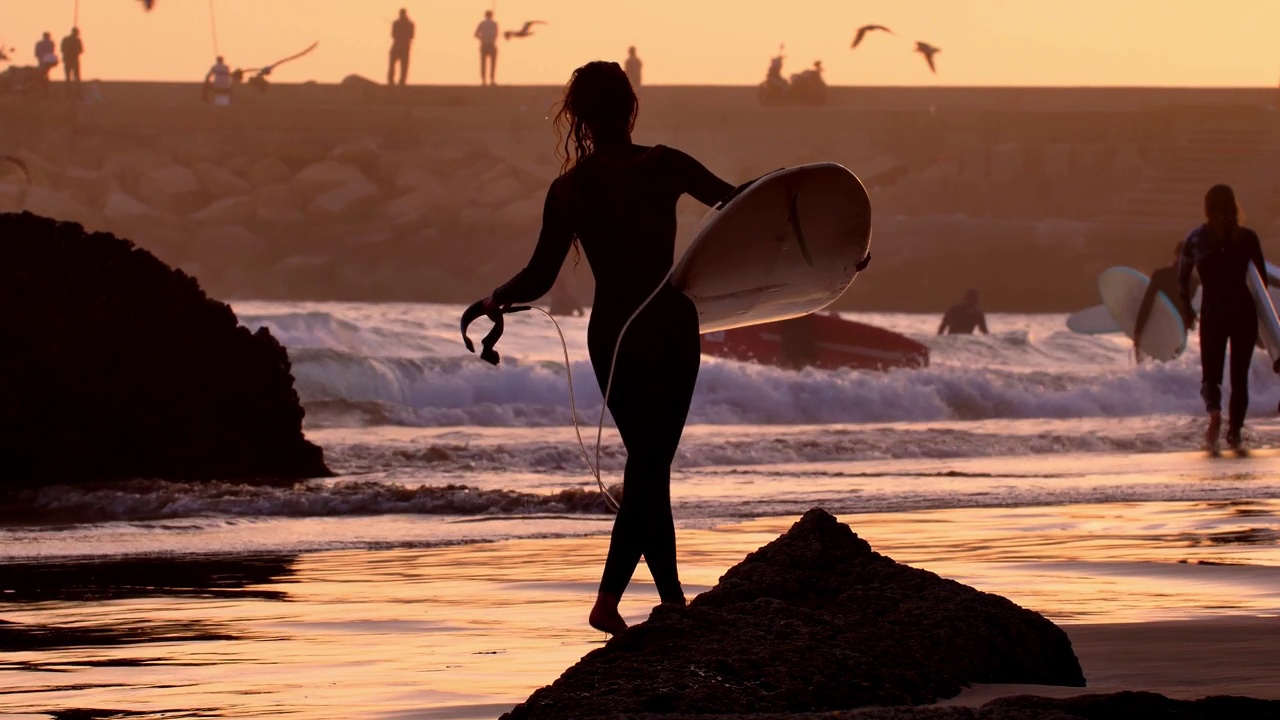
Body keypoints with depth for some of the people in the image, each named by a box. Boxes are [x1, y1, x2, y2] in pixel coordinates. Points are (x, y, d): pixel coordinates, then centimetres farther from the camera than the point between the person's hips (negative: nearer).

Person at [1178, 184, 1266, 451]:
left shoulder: (1195, 239, 0)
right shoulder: (1247, 238, -3)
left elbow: (1182, 278, 2)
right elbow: (1262, 279, 1)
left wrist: (1187, 309, 12)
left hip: (1212, 312, 0)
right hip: (1244, 311, 0)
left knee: (1211, 372, 6)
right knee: (1240, 375, 11)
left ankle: (1214, 410, -26)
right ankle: (1235, 431, 4)